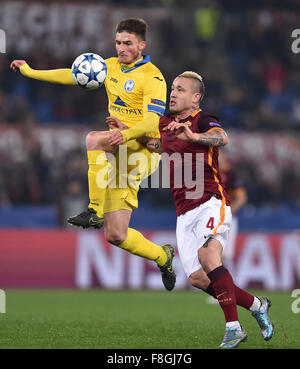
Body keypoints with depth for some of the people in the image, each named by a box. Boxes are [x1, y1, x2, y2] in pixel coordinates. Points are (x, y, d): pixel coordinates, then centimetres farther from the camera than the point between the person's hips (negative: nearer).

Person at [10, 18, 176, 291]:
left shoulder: (152, 77, -10)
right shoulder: (111, 66, 11)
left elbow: (152, 122, -21)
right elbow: (72, 75, 17)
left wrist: (125, 134, -39)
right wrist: (30, 71, 16)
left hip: (145, 147, -7)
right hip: (120, 154, 7)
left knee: (94, 138, -35)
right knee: (115, 236, 0)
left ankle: (95, 210, -32)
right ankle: (162, 256, 23)